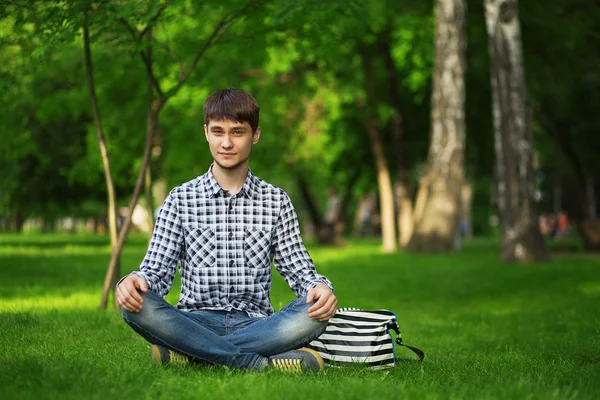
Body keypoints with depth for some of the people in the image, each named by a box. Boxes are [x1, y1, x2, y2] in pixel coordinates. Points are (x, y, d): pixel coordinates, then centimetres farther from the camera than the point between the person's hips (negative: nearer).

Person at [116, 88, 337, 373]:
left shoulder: (276, 202, 10)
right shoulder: (181, 200, 8)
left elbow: (297, 268, 8)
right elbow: (158, 268, 3)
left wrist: (319, 286, -16)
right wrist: (133, 282, -21)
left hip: (255, 324, 1)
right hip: (196, 323, -1)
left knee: (315, 313, -30)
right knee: (137, 305, -31)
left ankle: (190, 354, -29)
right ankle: (260, 363, -32)